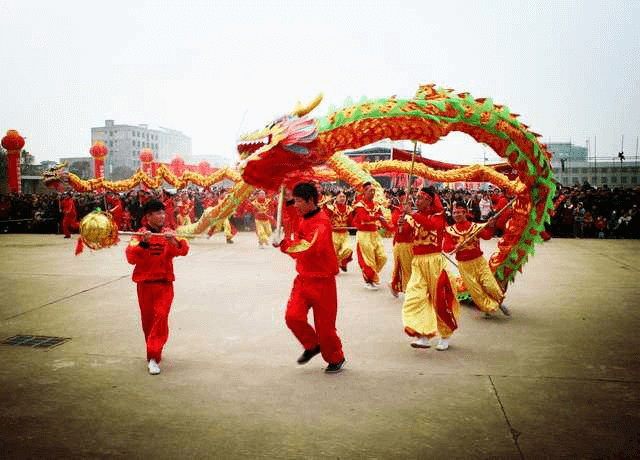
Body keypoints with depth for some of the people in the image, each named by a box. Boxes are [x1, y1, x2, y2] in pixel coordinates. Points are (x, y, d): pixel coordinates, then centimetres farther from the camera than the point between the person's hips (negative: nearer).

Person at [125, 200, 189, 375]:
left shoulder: (169, 233, 3)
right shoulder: (139, 235, 0)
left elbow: (184, 250, -11)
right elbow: (131, 257, -14)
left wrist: (174, 242, -30)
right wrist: (143, 243, -28)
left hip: (164, 283, 0)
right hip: (145, 284, 0)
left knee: (161, 317, -12)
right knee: (147, 320, 10)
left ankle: (154, 357, -10)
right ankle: (153, 349, 34)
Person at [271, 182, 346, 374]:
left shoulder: (321, 223, -19)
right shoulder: (303, 221, 10)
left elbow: (308, 248, -33)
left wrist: (283, 244, -27)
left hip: (322, 282, -7)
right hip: (303, 279, 7)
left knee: (324, 326, 3)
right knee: (293, 316, -7)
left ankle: (336, 359, 28)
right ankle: (312, 346, 19)